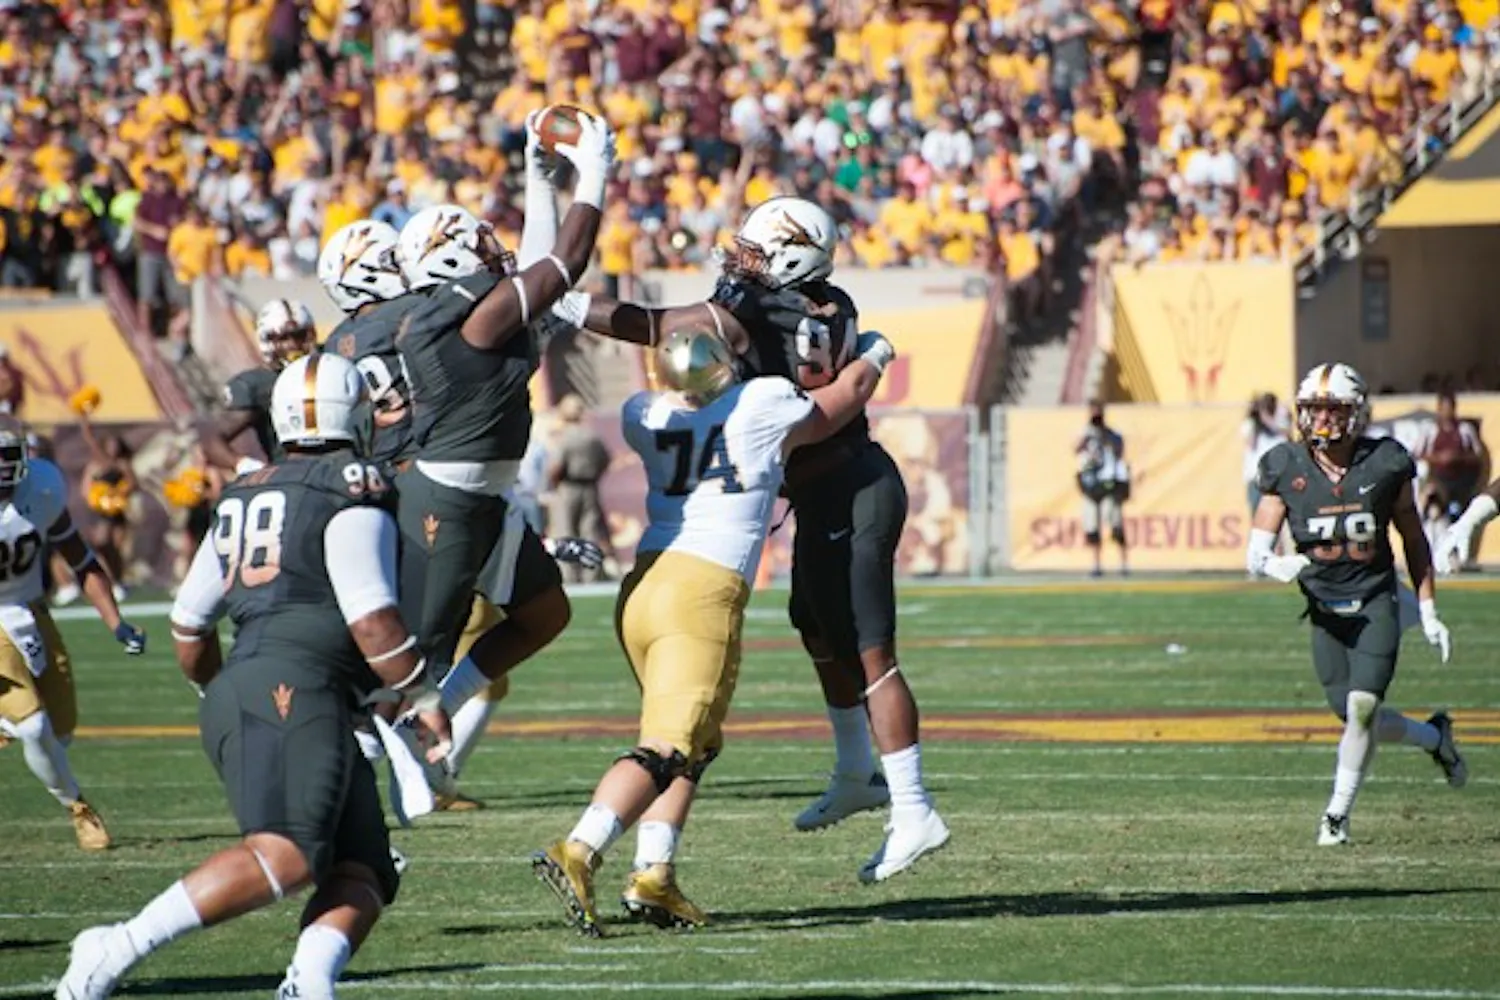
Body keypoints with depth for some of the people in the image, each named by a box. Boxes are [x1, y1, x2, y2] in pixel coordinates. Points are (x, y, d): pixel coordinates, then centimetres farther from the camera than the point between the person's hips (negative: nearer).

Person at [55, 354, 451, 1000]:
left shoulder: (245, 495, 24)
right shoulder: (351, 493, 0)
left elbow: (188, 621, 30)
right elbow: (371, 619, -9)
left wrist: (217, 690, 46)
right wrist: (421, 695, 3)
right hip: (292, 690, -9)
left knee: (364, 876, 2)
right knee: (284, 856, -26)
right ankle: (118, 948, -33)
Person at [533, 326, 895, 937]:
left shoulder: (644, 417, 10)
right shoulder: (766, 410, -1)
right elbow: (850, 393, 18)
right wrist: (873, 353, 39)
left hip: (643, 588, 6)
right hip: (704, 593, -6)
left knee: (697, 744, 19)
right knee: (665, 750, -11)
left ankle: (654, 875, 9)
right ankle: (577, 854, -28)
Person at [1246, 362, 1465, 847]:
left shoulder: (1384, 465, -5)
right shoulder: (1287, 470, -3)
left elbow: (1414, 540, 7)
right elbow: (1256, 552, -3)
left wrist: (1428, 612, 6)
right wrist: (1273, 566, -27)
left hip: (1376, 604, -2)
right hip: (1325, 611, 2)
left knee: (1362, 706, -16)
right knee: (1358, 717, 2)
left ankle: (1338, 813, -2)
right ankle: (1435, 737, 32)